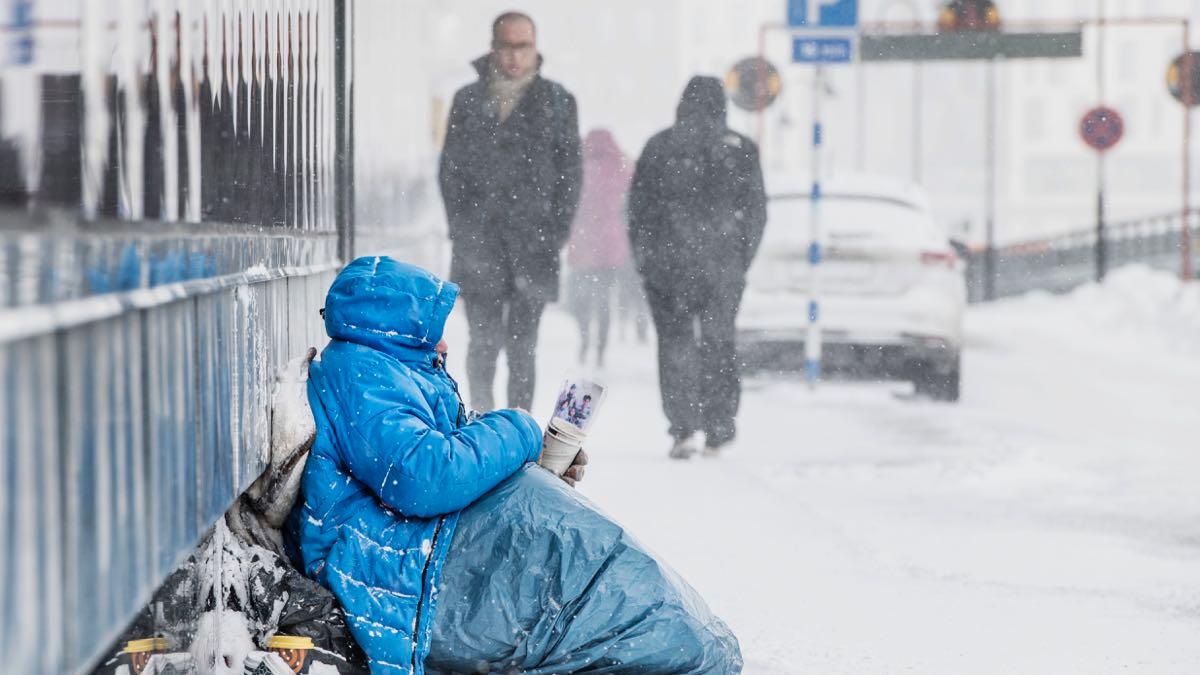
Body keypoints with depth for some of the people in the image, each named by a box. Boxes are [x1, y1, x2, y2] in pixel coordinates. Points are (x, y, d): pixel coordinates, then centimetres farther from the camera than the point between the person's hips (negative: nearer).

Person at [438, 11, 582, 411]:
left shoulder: (557, 102, 6)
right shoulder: (468, 100, 9)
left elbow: (570, 172, 6)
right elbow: (449, 168, 10)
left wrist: (555, 234, -2)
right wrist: (461, 228, 0)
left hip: (532, 243, -1)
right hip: (479, 243, 1)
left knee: (522, 344, -1)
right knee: (484, 337, -4)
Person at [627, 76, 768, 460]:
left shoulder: (660, 146, 1)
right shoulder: (741, 149, 3)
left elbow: (638, 208, 1)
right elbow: (756, 211, 4)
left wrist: (644, 259, 9)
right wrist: (742, 261, 13)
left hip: (669, 260, -1)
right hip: (723, 264, 1)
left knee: (675, 342, 1)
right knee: (719, 343, 12)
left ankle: (684, 428, -13)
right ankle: (718, 432, 13)